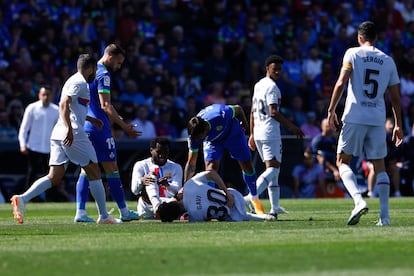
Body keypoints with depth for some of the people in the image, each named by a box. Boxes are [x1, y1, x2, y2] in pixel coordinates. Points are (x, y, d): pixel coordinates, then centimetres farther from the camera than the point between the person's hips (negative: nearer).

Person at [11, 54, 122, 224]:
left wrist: (89, 119, 45)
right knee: (94, 173, 3)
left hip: (58, 134, 9)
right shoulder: (79, 83, -6)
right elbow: (64, 105, -20)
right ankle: (103, 216, 7)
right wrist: (69, 129, -29)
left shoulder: (73, 81, 24)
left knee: (54, 178, 0)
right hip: (73, 134, -9)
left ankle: (22, 199, -19)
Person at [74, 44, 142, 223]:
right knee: (111, 169, -2)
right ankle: (124, 212, 4)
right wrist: (125, 127, -16)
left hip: (84, 127, 9)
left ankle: (80, 211, -3)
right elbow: (105, 106, -18)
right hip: (99, 128, -9)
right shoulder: (103, 74, -11)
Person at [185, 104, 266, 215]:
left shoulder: (221, 115, -45)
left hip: (233, 133, -1)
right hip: (212, 140, 1)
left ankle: (254, 197, 27)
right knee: (211, 167, -22)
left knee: (247, 166, 4)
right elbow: (191, 163, -26)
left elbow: (238, 109, -21)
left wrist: (244, 124, -1)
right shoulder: (194, 135, -33)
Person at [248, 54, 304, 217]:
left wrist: (252, 135, 23)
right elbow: (273, 112, -18)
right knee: (272, 168, -10)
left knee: (273, 168, 13)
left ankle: (275, 207, 11)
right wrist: (291, 126, -12)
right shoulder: (271, 87, -10)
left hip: (258, 134, 9)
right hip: (270, 133, -9)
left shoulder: (258, 85, 17)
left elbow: (253, 112, 20)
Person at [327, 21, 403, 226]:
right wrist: (398, 125, 18)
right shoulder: (388, 61, 11)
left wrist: (331, 110, -4)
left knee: (342, 161, 6)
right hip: (378, 119, 3)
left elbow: (341, 83, -9)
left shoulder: (353, 54, 1)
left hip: (355, 117, -3)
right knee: (379, 165, 8)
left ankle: (358, 200, -17)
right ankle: (384, 215, 0)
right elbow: (395, 98, 12)